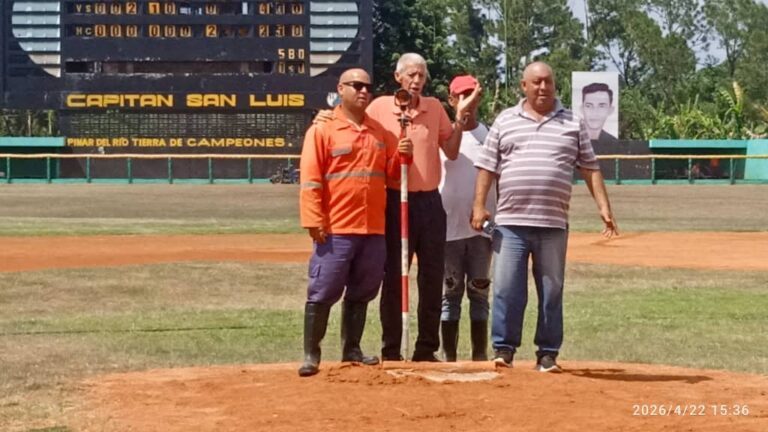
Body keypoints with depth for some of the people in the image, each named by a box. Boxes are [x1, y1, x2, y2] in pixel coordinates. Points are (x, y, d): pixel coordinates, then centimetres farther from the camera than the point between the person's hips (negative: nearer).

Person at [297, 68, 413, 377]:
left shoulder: (380, 131, 13)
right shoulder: (323, 130, -3)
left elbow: (391, 174, 16)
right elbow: (310, 180, -9)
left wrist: (401, 156, -6)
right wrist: (314, 221, -15)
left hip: (374, 229, 5)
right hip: (336, 230, -5)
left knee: (361, 293, 12)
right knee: (322, 293, -4)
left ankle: (352, 350, 22)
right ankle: (311, 355, 3)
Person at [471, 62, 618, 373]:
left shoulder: (572, 124, 10)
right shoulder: (505, 121, 9)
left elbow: (590, 169, 9)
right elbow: (487, 166, 8)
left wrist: (604, 207, 0)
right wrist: (479, 205, -1)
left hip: (553, 225, 1)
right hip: (511, 222, -1)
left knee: (552, 291, 5)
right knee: (506, 289, -2)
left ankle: (548, 353, 12)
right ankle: (503, 348, 6)